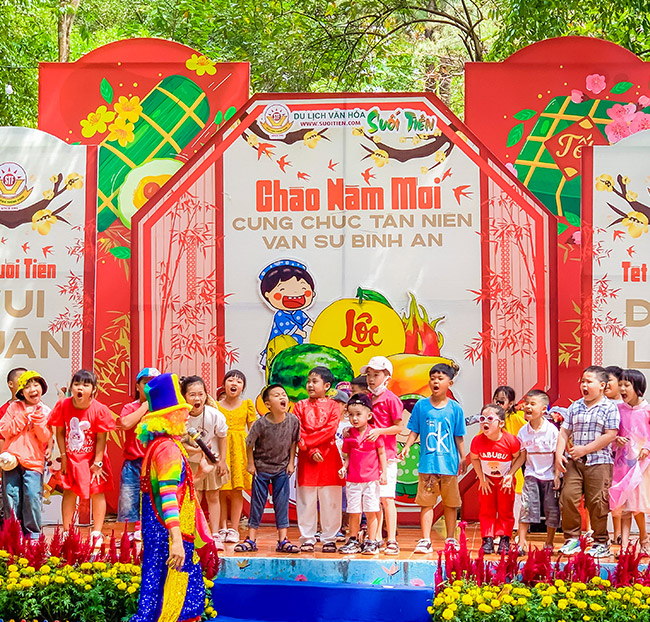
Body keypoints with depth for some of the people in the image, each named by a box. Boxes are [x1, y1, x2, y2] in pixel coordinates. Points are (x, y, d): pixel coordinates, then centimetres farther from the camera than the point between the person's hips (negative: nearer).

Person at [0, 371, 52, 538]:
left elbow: (46, 438, -1)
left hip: (33, 461, -1)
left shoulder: (45, 411, 7)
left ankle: (33, 533, 3)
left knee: (33, 496, -9)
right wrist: (22, 417, -8)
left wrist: (38, 419, -13)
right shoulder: (14, 407, 7)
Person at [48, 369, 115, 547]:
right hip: (71, 459, 2)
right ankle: (66, 531, 15)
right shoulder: (63, 405, -11)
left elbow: (101, 438, -13)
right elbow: (59, 432, -3)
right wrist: (64, 456, -5)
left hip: (92, 459, -2)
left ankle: (97, 533, 12)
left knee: (97, 492, 3)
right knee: (69, 492, 5)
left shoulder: (99, 410, -18)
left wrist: (97, 462, -12)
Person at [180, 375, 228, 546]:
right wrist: (196, 450, -30)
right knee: (195, 498, 0)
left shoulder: (214, 415, -22)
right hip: (191, 461, -1)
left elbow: (222, 436, -6)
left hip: (212, 460, 1)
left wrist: (222, 460, -4)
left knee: (212, 497, 9)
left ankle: (215, 535, 17)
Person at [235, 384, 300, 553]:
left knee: (282, 504, 3)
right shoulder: (261, 423, -21)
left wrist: (291, 462, 2)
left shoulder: (293, 421, -13)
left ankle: (283, 540, 8)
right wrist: (251, 464, -4)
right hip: (261, 468, -2)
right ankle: (251, 540, 11)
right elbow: (250, 443, -8)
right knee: (257, 503, 4)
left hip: (282, 469, 2)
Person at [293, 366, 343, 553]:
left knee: (330, 500, 1)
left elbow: (330, 430, -8)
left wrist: (306, 442, -14)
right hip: (306, 459, 1)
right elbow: (298, 432, 0)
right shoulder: (300, 406, 10)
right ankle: (307, 539, 9)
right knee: (306, 500, 2)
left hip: (329, 458, -1)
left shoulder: (333, 406, 6)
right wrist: (312, 451, -12)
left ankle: (329, 539, 9)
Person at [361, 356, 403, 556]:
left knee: (386, 498, -8)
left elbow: (398, 427, -8)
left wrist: (379, 431, -20)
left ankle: (392, 541, -6)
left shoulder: (390, 399, -7)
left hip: (386, 455, -7)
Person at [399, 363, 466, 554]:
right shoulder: (421, 405, 3)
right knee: (426, 502, -1)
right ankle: (425, 540, 2)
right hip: (427, 462, 0)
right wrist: (407, 446, -9)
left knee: (450, 503, 8)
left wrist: (462, 458, 5)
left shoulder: (455, 408, 3)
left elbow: (458, 436, 7)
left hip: (449, 463, 0)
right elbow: (414, 431, 6)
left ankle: (451, 538, 19)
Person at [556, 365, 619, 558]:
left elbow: (610, 435, -10)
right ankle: (572, 539, 9)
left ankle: (601, 542, 13)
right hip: (574, 461, 4)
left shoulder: (609, 408, -2)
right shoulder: (575, 407, 12)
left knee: (597, 502, -2)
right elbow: (564, 432, 12)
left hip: (599, 461, -4)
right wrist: (559, 455, -2)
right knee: (567, 497, -4)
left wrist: (584, 449, -13)